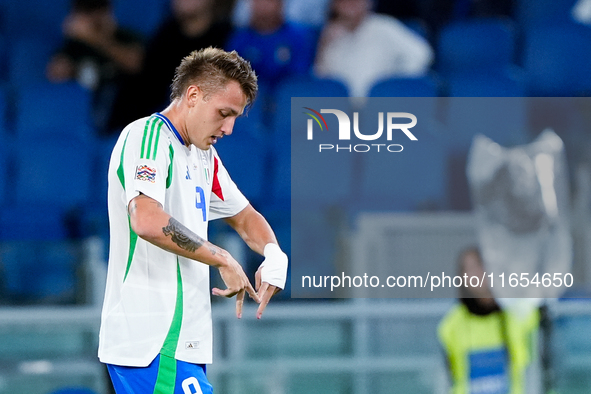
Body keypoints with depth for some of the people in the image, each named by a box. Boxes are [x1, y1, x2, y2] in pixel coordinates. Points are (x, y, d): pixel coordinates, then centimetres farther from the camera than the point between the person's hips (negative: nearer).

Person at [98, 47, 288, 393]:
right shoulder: (146, 135, -10)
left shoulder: (204, 155, 19)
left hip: (182, 343, 10)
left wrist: (274, 255, 8)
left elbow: (244, 217, 32)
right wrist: (223, 260, -18)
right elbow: (147, 220, -27)